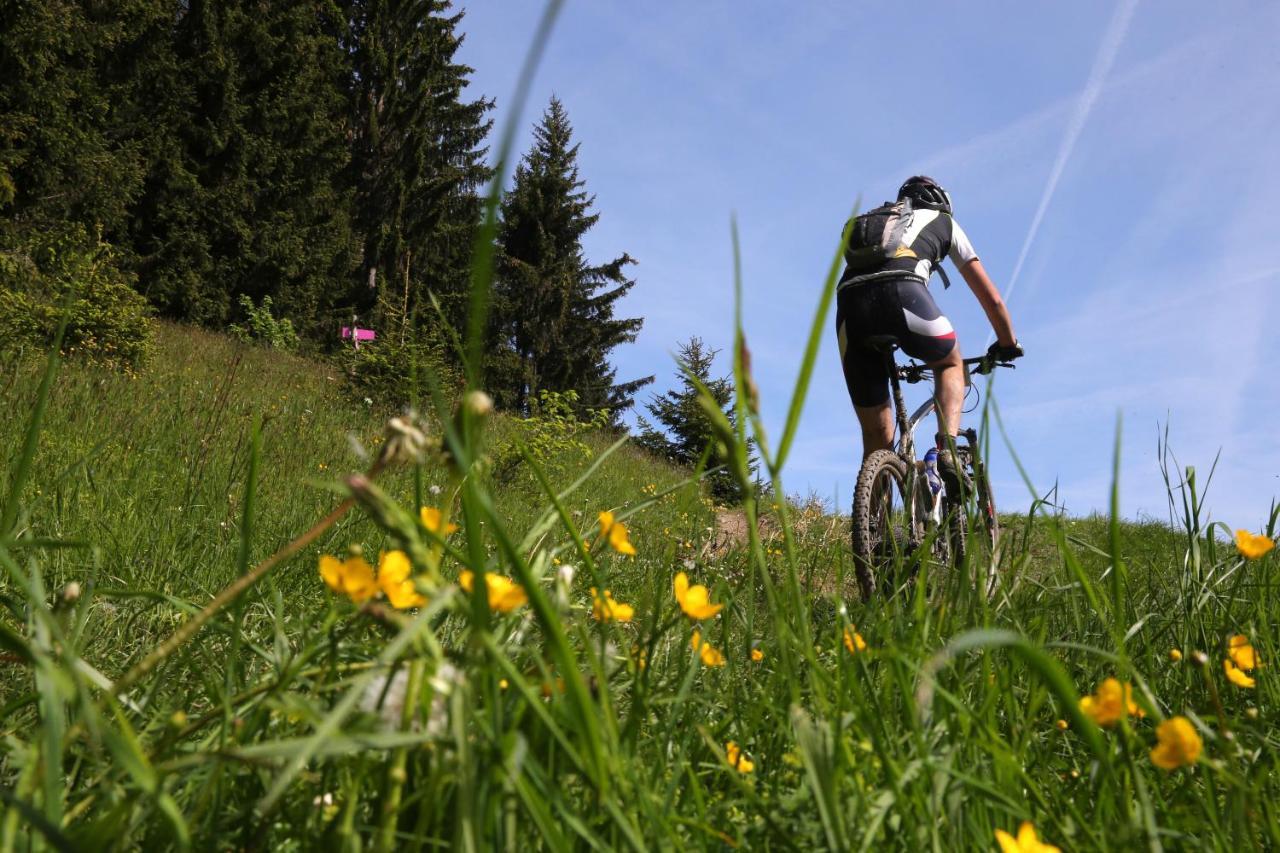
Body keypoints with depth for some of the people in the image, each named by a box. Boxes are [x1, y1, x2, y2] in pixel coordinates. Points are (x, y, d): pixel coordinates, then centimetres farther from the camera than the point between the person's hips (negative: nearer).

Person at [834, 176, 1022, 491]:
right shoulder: (945, 222, 32)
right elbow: (991, 298, 33)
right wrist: (1008, 344, 49)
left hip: (849, 300, 3)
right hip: (902, 290, -3)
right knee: (950, 363, 29)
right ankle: (947, 451, 6)